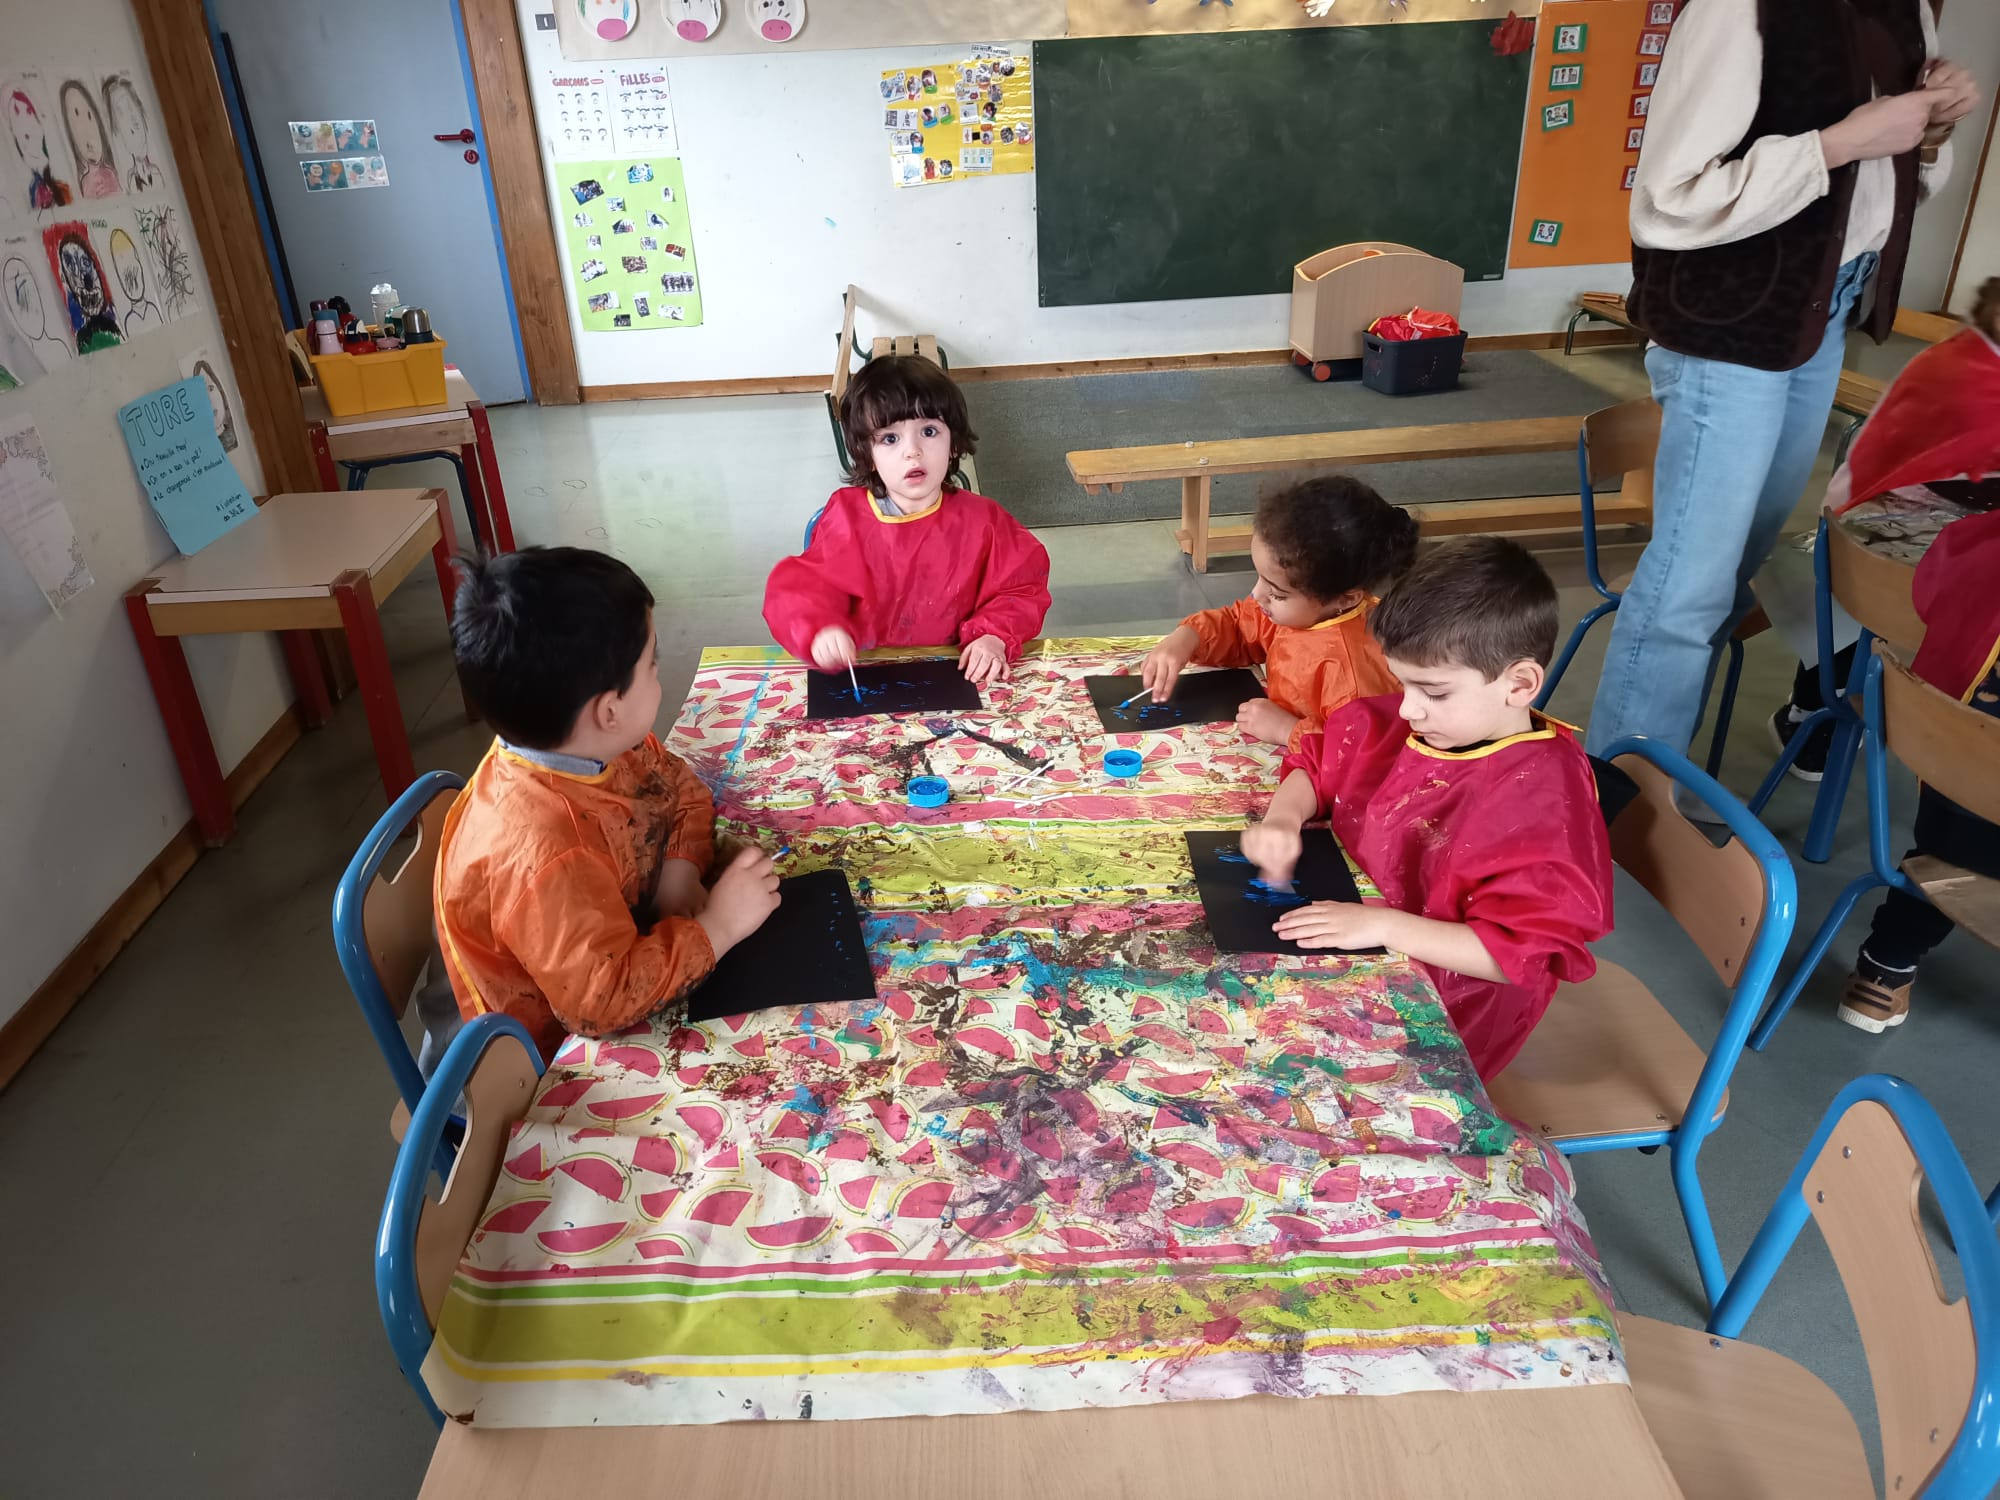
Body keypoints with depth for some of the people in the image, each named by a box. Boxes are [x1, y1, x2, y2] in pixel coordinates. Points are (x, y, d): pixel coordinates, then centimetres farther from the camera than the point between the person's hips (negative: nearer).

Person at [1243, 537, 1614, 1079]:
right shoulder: (1402, 723, -4)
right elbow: (1319, 762, 11)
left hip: (1444, 1007, -7)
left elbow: (1522, 953, -27)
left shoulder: (1544, 799, -25)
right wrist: (1283, 816, -10)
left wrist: (1385, 925, -32)